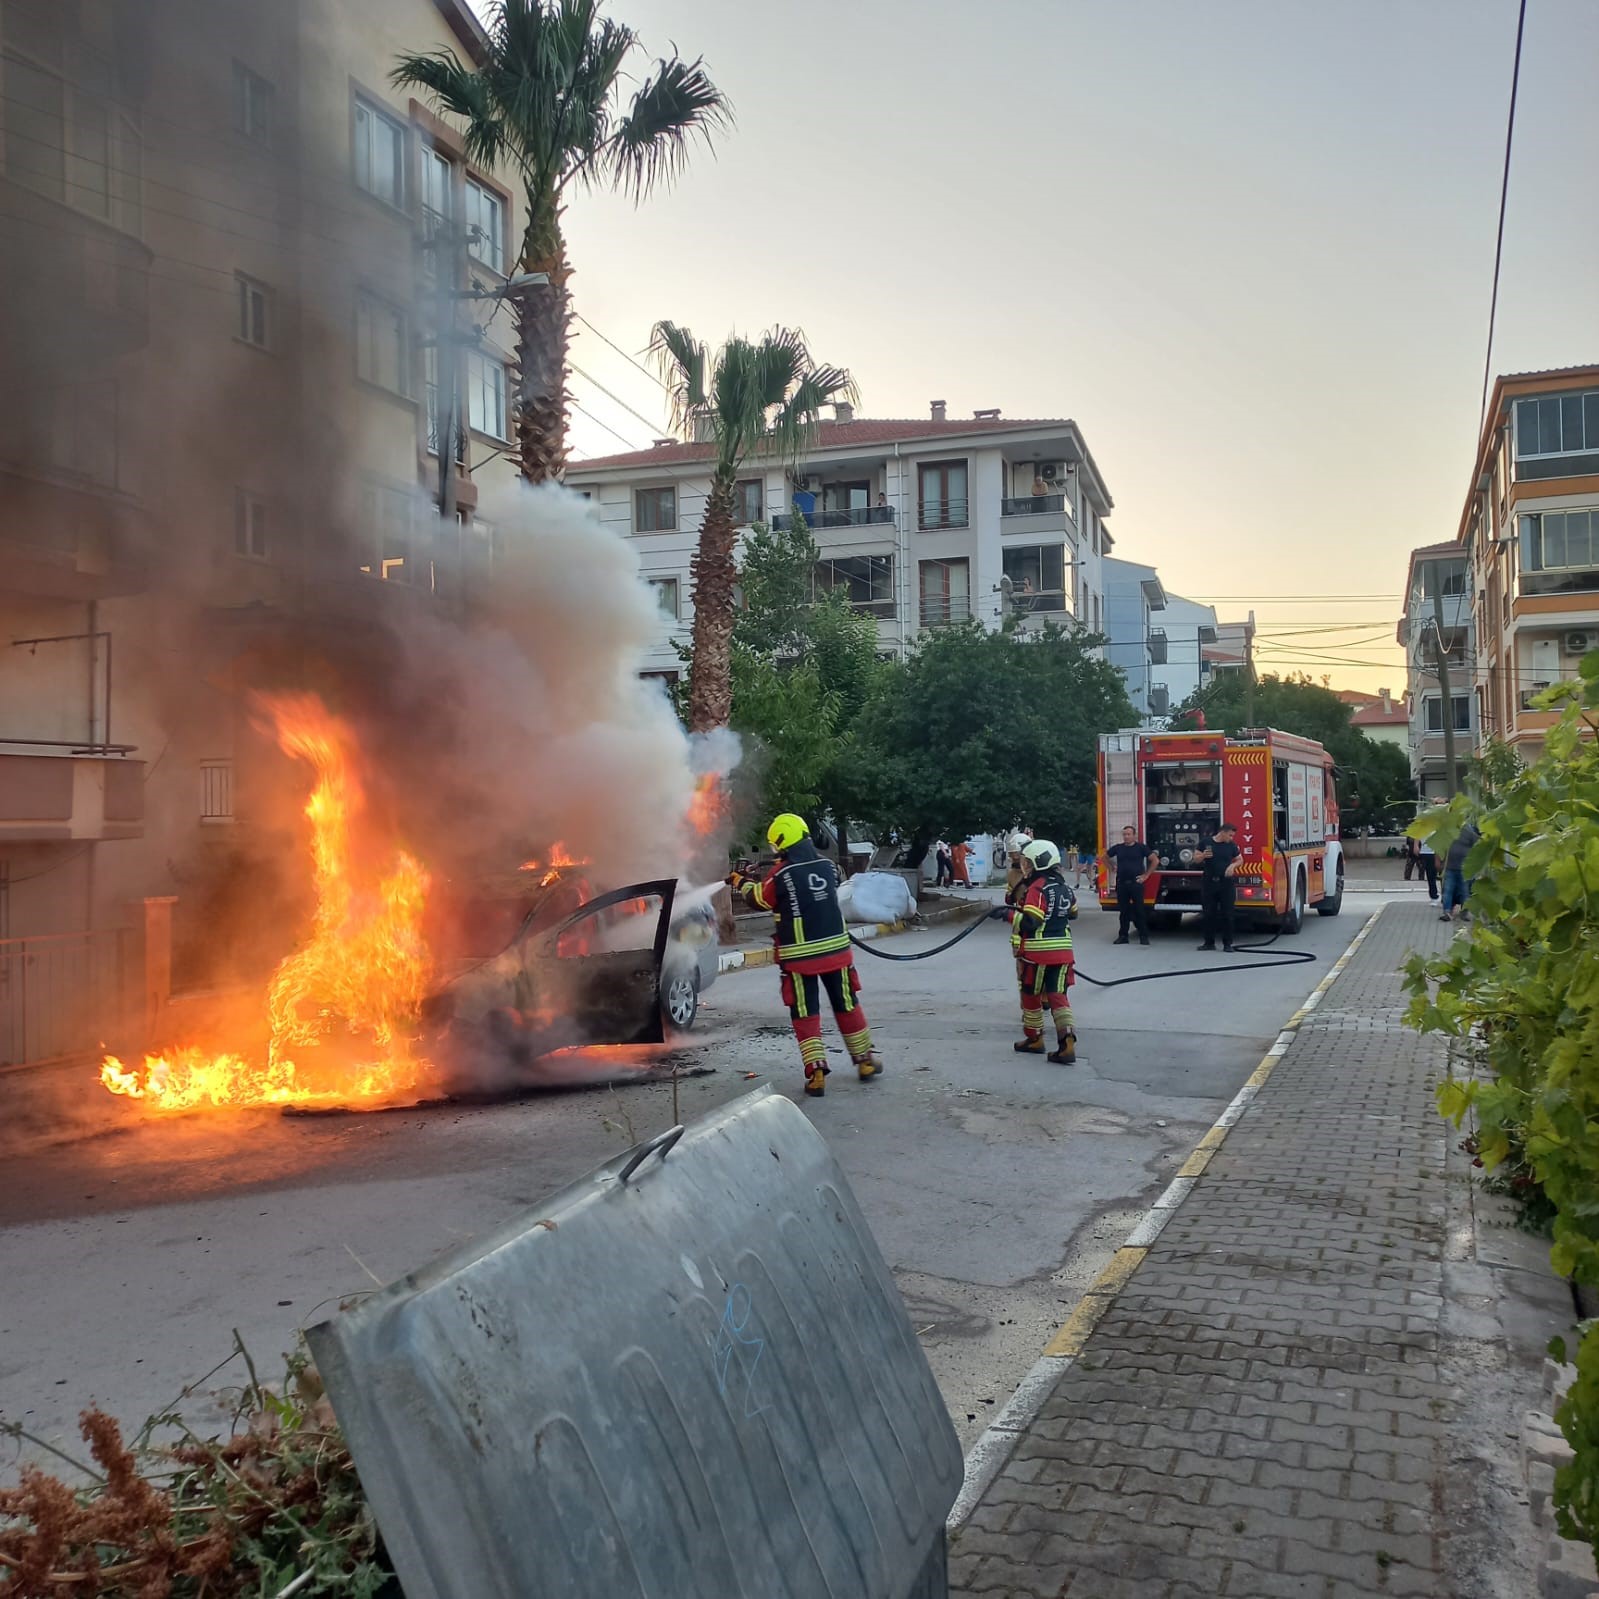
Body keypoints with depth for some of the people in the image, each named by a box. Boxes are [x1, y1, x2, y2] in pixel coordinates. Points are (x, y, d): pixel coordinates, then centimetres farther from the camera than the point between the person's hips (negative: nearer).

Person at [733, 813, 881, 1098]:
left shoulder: (781, 874, -13)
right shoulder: (827, 865, 0)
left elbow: (760, 900, 4)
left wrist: (742, 882, 24)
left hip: (799, 956, -4)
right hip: (836, 949, 4)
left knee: (805, 1015, 5)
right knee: (847, 1006, 16)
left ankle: (816, 1073, 0)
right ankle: (865, 1062, 25)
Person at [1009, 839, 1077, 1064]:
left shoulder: (1037, 888, -14)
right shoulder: (1064, 888, 11)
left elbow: (1029, 922, -21)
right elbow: (1071, 913, 22)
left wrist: (1012, 914, -7)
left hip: (1036, 952, -6)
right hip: (1062, 950, 6)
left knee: (1031, 995, 12)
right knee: (1058, 995, 2)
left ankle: (1034, 1039, 25)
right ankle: (1067, 1044, -12)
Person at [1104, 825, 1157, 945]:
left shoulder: (1141, 847, -1)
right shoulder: (1117, 848, 8)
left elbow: (1155, 860, -1)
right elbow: (1106, 857, 24)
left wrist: (1146, 875, -3)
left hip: (1136, 883, -3)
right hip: (1121, 884, 3)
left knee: (1139, 910, -2)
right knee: (1123, 911, 8)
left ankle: (1144, 936, 4)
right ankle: (1122, 935, 14)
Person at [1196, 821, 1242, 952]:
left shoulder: (1231, 845, 4)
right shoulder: (1206, 843, 1)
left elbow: (1239, 860, 14)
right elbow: (1196, 859, 4)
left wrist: (1233, 865, -7)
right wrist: (1203, 855, -18)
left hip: (1227, 883, 0)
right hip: (1209, 883, 0)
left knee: (1227, 914, 0)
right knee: (1209, 914, 4)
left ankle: (1227, 943, 6)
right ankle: (1209, 942, 12)